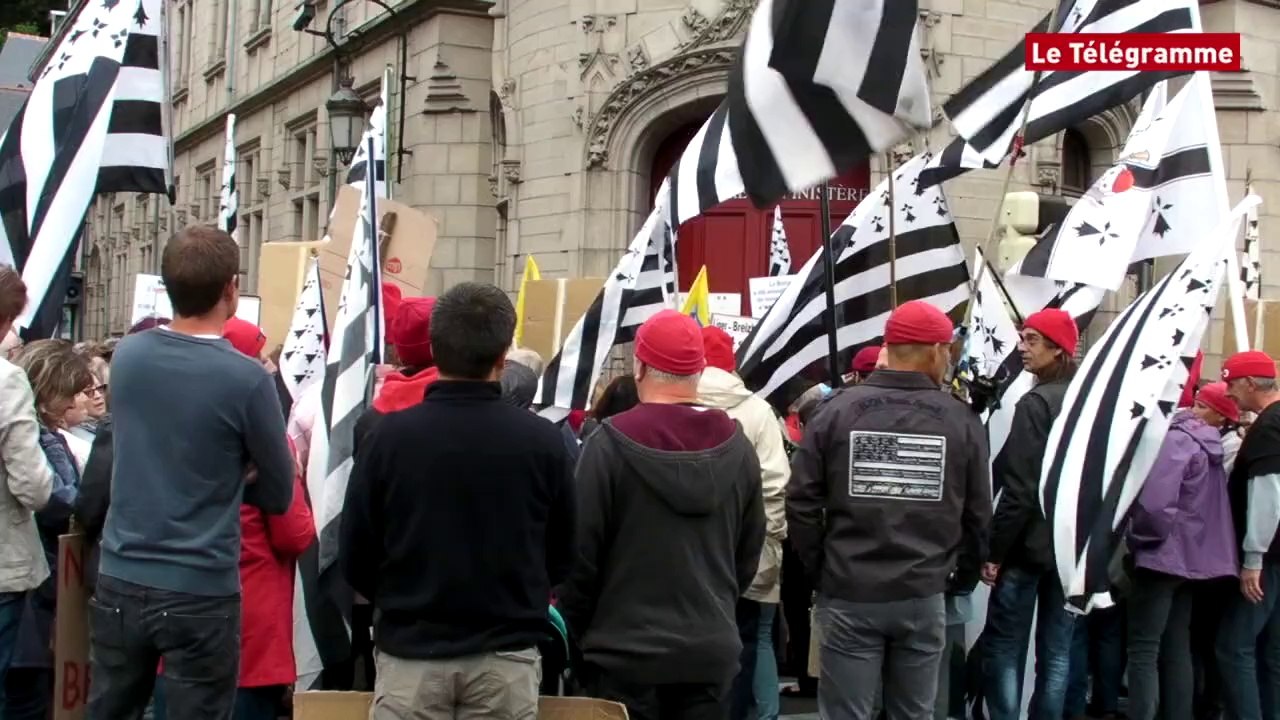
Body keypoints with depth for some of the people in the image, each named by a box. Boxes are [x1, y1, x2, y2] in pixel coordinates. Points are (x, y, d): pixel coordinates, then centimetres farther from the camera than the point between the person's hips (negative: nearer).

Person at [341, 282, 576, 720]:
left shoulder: (390, 435, -9)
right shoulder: (541, 440, -7)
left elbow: (355, 558, -1)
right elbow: (562, 558, 4)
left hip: (409, 654, 0)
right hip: (506, 659, 1)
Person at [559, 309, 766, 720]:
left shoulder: (611, 443, -12)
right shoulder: (737, 446, 2)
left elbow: (581, 551, -9)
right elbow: (750, 552, 10)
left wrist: (578, 630, 5)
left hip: (626, 651, -4)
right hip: (712, 651, 4)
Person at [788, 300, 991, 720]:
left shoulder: (837, 411, -4)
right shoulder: (960, 420, -2)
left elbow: (802, 503, -3)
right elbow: (978, 515, 4)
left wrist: (819, 570, 10)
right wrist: (962, 577, 20)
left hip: (849, 595, -1)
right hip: (924, 596, 1)